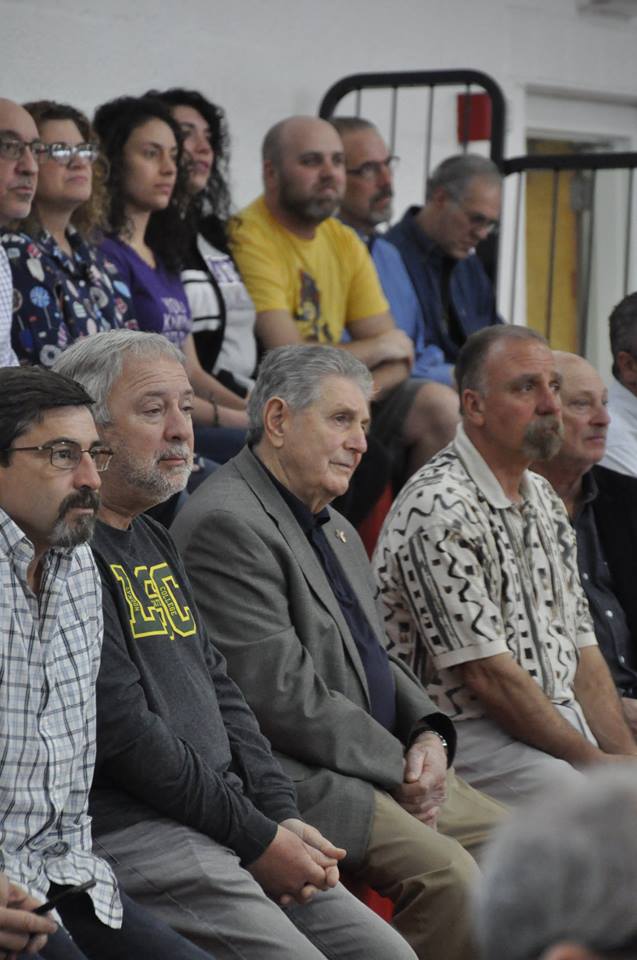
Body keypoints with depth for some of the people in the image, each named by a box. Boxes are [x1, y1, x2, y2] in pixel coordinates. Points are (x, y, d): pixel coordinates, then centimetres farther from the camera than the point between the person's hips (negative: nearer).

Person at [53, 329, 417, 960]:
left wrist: (284, 816, 4)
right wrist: (259, 840, -12)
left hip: (224, 819, 9)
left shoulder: (155, 542, 20)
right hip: (127, 827, -9)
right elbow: (123, 730, -17)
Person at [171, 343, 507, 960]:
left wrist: (428, 734, 2)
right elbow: (282, 696, -20)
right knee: (448, 874, -25)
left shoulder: (334, 527, 18)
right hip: (297, 777, -10)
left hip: (387, 765, 10)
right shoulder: (227, 523, -15)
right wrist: (399, 766, -14)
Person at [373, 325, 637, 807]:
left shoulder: (544, 500, 15)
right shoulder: (439, 508, -14)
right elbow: (488, 673, -17)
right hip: (473, 731, -9)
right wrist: (591, 761, -13)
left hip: (563, 715, 9)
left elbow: (581, 646, 15)